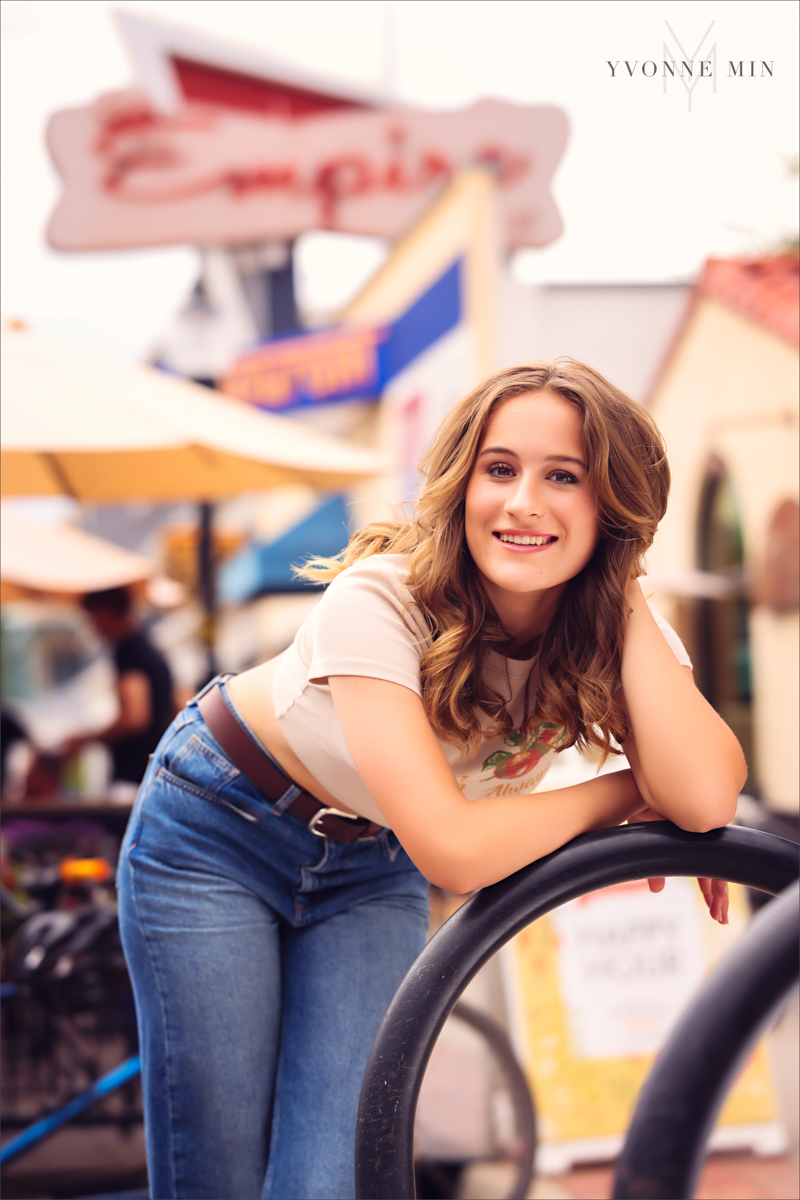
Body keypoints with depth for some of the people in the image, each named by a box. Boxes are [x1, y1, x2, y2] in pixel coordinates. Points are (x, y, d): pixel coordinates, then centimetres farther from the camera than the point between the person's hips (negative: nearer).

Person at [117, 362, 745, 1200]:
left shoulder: (609, 629, -17)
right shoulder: (381, 602, -32)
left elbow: (704, 800, -34)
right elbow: (454, 849, -39)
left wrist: (626, 601, -32)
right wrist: (620, 794, -25)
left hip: (370, 870, 4)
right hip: (218, 833, -3)